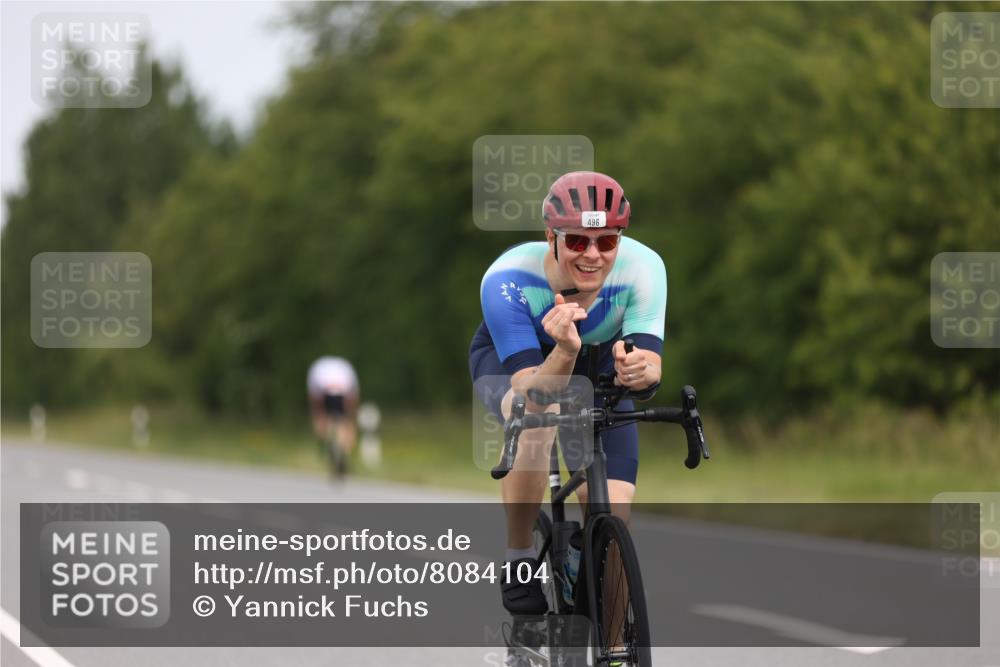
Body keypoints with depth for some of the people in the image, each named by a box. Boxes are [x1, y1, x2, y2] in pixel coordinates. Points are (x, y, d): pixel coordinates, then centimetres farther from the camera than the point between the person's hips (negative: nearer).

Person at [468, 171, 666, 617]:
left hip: (595, 368, 2)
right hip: (508, 359, -2)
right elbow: (533, 390, -42)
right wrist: (565, 351, -61)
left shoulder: (643, 268, -32)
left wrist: (638, 370, -62)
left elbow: (650, 369, -39)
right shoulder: (507, 281, -37)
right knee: (535, 420, -38)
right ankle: (519, 560, -19)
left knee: (611, 522, -11)